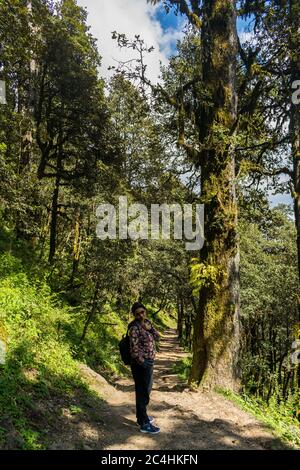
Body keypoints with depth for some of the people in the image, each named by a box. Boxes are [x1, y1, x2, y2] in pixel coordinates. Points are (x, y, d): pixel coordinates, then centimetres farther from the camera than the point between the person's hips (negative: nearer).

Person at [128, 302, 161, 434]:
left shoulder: (147, 322, 5)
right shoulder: (135, 328, -21)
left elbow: (157, 337, 3)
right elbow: (134, 349, -23)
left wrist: (149, 329, -13)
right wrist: (143, 364, -19)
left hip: (148, 362, 9)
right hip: (140, 364, -9)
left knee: (146, 390, 21)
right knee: (142, 392, 0)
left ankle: (141, 416, 37)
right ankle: (144, 424, 10)